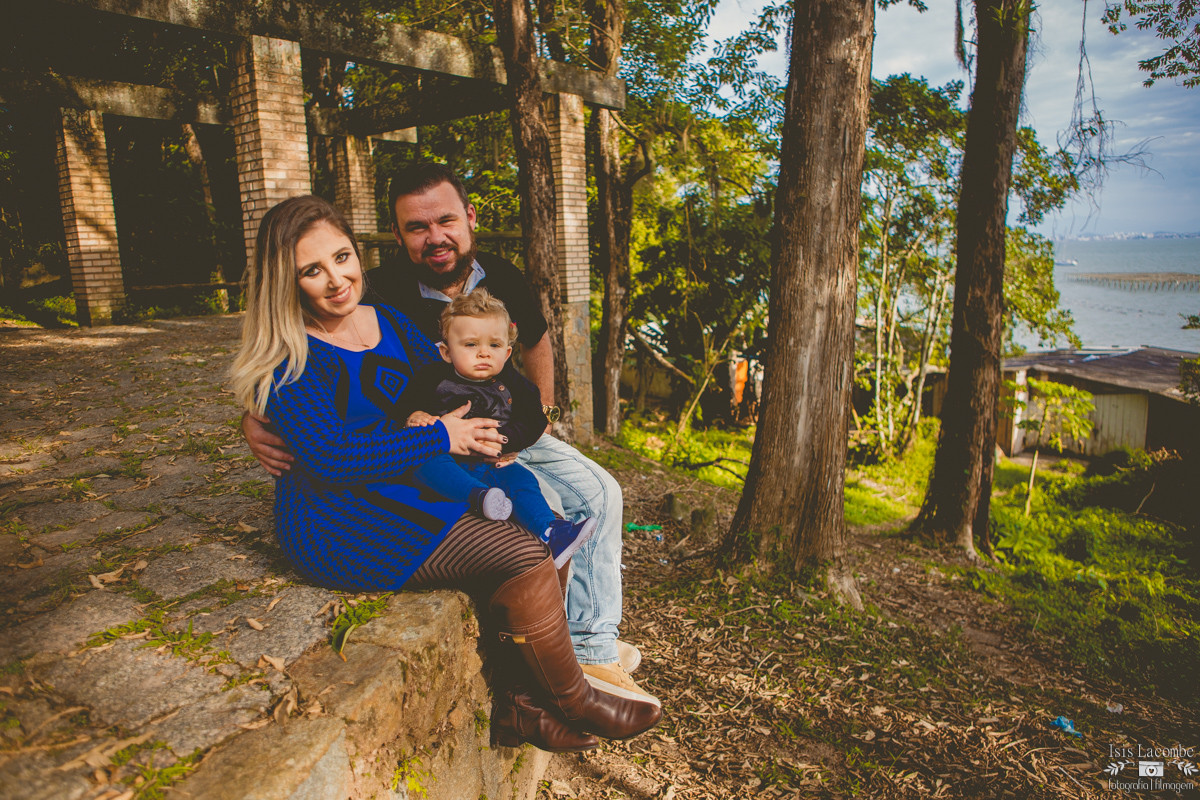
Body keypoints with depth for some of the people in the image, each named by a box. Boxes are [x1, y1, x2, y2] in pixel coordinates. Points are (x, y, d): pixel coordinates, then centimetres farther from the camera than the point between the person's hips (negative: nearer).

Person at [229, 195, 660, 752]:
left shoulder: (389, 321, 9)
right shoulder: (290, 360, -14)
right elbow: (332, 458, -23)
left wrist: (483, 431, -4)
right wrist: (441, 437, -18)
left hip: (401, 500, 8)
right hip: (337, 528, -8)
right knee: (524, 558, -19)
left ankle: (517, 706, 4)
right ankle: (574, 702, 5)